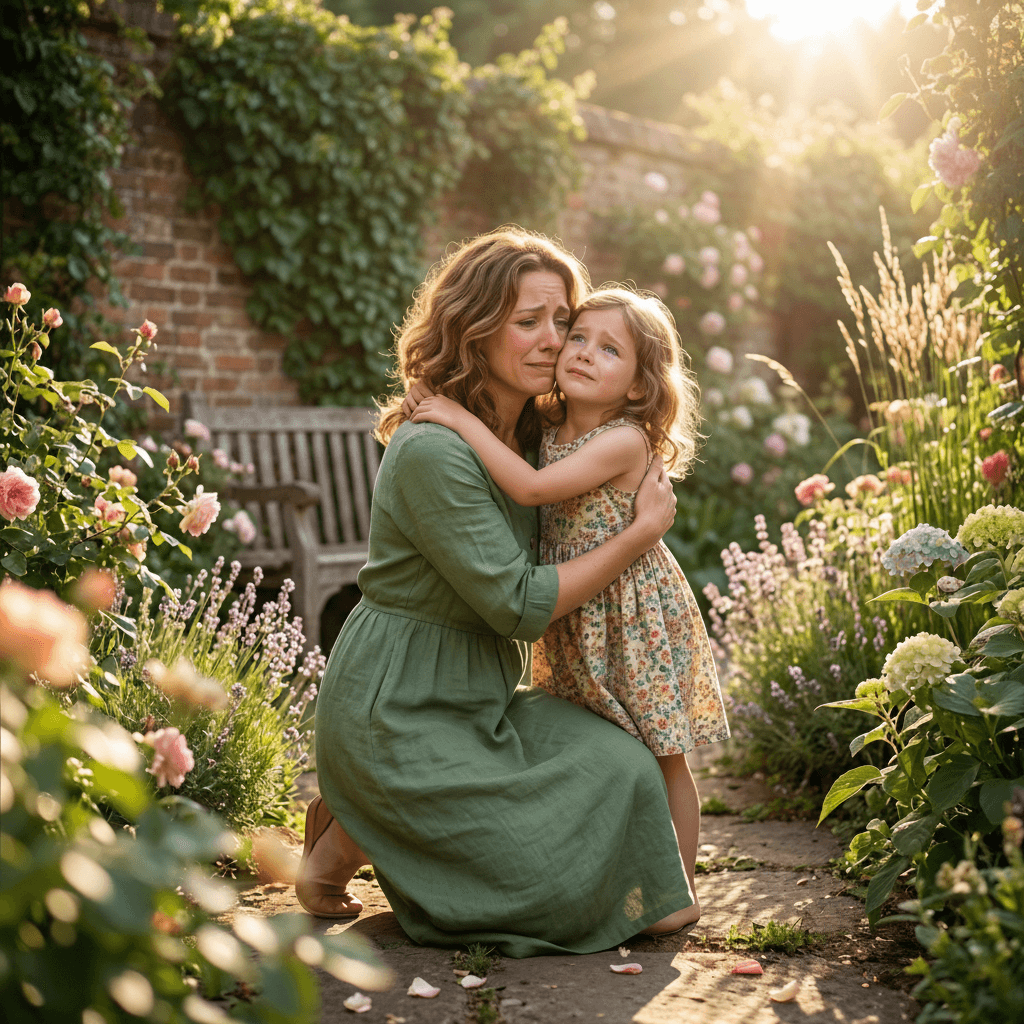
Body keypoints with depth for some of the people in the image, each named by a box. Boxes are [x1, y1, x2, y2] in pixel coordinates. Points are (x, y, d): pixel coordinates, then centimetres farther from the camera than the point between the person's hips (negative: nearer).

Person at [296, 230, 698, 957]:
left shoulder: (530, 433, 5)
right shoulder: (431, 449, -22)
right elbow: (519, 605, -21)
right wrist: (644, 531, -14)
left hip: (487, 694, 9)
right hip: (398, 712, -9)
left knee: (622, 767, -11)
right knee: (557, 876, -15)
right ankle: (351, 838, 6)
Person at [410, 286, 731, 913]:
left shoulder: (625, 441, -20)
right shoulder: (549, 431, 2)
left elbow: (532, 487, -31)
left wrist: (464, 420, -26)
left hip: (637, 619, -7)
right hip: (575, 622, 7)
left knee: (660, 757, 4)